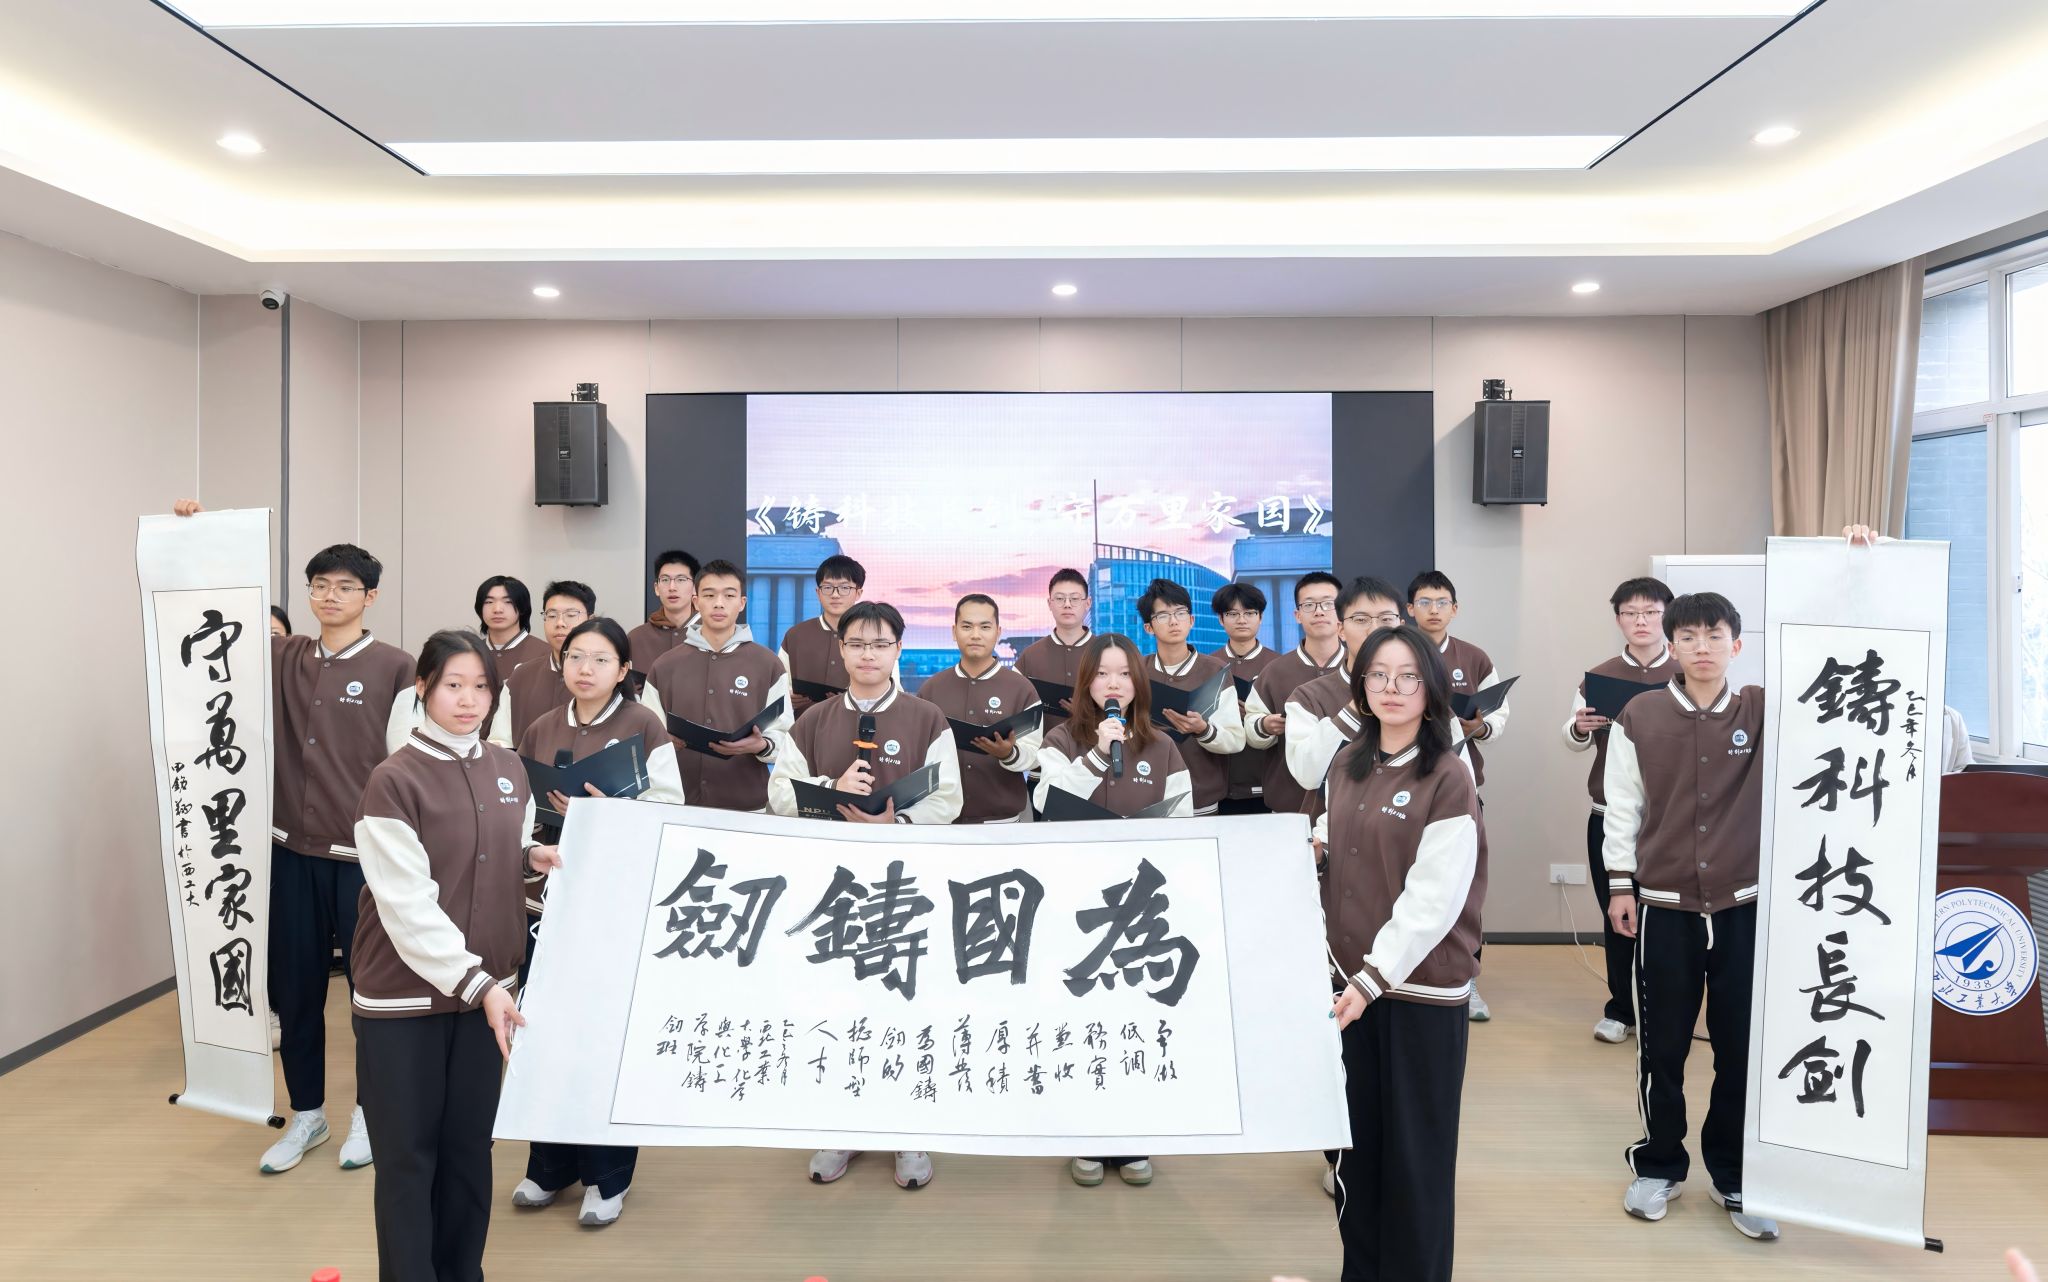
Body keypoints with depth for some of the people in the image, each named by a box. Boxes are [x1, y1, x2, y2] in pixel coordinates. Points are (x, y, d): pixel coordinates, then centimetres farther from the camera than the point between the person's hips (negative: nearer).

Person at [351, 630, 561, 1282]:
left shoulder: (509, 770, 4)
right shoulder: (393, 780, -14)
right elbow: (407, 904, -19)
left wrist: (537, 856, -5)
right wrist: (475, 983, -26)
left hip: (484, 988, 5)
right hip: (404, 995, -5)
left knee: (469, 1149, 15)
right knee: (408, 1157, 7)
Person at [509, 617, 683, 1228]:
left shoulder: (644, 726, -5)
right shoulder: (539, 730, 10)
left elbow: (668, 809, -9)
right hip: (545, 896, 4)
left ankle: (606, 1176, 21)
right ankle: (549, 1164, 31)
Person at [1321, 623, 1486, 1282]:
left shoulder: (1447, 781, -12)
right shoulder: (1347, 767, 8)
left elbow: (1434, 901, -17)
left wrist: (1374, 978, -22)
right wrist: (1310, 845, -2)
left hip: (1422, 987, -6)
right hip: (1351, 978, 6)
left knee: (1415, 1150, 6)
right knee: (1353, 1137, 15)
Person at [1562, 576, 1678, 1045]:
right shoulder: (1599, 675, 5)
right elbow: (1573, 742, 10)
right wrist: (1578, 728, -12)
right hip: (1610, 817, 2)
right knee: (1616, 917, 9)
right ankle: (1620, 1010, 24)